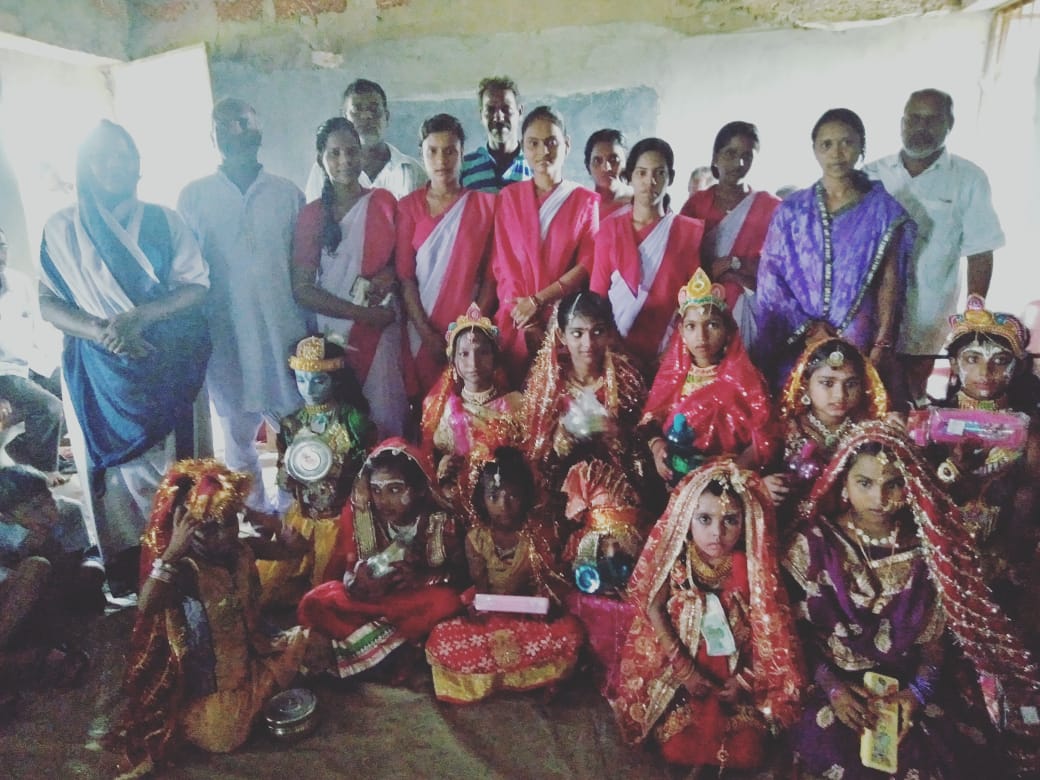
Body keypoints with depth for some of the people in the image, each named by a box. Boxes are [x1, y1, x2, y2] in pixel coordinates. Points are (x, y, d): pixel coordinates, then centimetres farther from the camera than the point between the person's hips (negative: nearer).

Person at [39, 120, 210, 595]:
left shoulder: (163, 222, 5)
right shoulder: (62, 228, 3)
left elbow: (197, 286, -2)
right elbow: (48, 303, 0)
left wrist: (140, 316, -16)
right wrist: (102, 331, -17)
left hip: (164, 365, 1)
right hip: (96, 371, 0)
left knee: (171, 466, 4)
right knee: (112, 467, 4)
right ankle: (124, 574, 17)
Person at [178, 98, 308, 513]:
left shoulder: (288, 194, 5)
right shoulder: (194, 196, 5)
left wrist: (309, 329, 3)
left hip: (283, 334, 0)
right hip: (225, 337, 1)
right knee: (238, 435, 12)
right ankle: (254, 512, 29)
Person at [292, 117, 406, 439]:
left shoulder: (384, 202, 6)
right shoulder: (312, 214, 0)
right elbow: (302, 288, -4)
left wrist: (390, 273, -6)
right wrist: (362, 313, -12)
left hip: (384, 329, 1)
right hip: (335, 333, -1)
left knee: (386, 416, -1)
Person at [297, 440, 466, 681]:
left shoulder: (441, 521, -15)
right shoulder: (358, 516, -11)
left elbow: (459, 573, -12)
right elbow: (343, 568, -8)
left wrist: (420, 578, -30)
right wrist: (357, 581, -32)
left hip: (418, 600, -2)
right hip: (369, 597, 3)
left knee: (446, 601, -36)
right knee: (314, 604, -23)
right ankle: (401, 651, -17)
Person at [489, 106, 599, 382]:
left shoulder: (586, 200, 6)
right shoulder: (509, 197, 10)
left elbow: (588, 264, -2)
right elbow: (502, 263, 3)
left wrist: (538, 301, -13)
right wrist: (528, 323, -9)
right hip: (516, 322, 1)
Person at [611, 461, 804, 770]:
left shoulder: (751, 566, -12)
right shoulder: (676, 562, -14)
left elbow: (767, 628, -5)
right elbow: (654, 610, -14)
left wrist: (746, 679, -9)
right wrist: (685, 670, -17)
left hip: (736, 673, 1)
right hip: (682, 668, -1)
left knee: (747, 754, -8)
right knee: (677, 750, -9)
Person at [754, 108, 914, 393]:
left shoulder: (884, 210, 4)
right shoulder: (791, 210, 5)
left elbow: (889, 283, 1)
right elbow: (770, 278, 0)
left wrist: (881, 346, -8)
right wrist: (808, 328, -10)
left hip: (859, 343, -1)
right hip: (795, 344, 1)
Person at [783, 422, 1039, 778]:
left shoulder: (926, 545, -3)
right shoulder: (816, 542, -9)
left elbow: (938, 633, 0)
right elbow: (798, 629, -6)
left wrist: (918, 691, -12)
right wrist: (832, 688, -15)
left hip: (911, 681, 2)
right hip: (834, 678, -2)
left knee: (951, 747, -17)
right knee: (833, 745, -23)